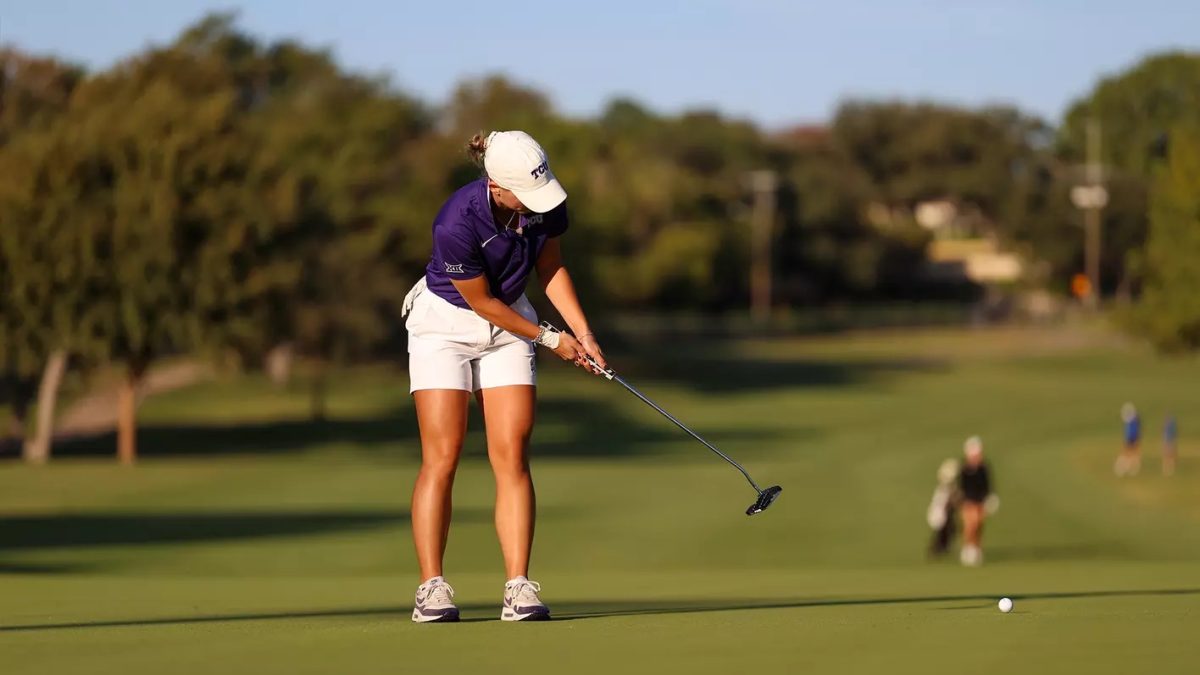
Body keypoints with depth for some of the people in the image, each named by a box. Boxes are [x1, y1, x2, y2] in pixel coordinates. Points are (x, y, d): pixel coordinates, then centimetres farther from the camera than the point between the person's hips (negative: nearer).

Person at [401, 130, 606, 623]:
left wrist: (582, 332, -6)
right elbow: (482, 302, -19)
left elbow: (550, 268, 2)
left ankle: (518, 588, -8)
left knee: (512, 456, -5)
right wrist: (549, 339, -9)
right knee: (442, 457, -9)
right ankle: (431, 588, -5)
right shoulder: (457, 224, -33)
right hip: (445, 322, -4)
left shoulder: (546, 203, -17)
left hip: (509, 322, 4)